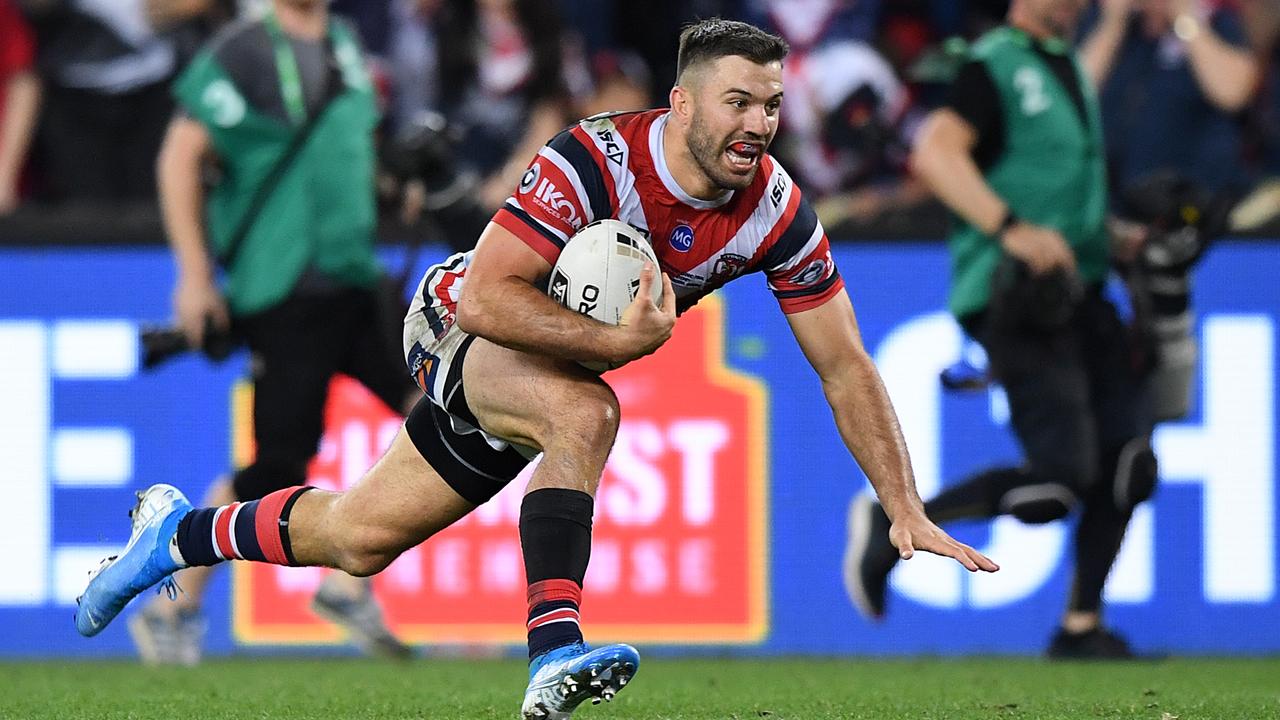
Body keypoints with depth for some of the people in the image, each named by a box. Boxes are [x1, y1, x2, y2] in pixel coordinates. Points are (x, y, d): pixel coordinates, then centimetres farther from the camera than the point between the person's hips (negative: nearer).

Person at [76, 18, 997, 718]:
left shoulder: (778, 211, -16)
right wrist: (617, 341, -43)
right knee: (584, 411, -37)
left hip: (566, 363, 7)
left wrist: (908, 510, -15)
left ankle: (180, 531, 27)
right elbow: (488, 297, -36)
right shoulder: (592, 161, -32)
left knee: (357, 539, 5)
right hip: (465, 331, -7)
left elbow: (847, 368, -10)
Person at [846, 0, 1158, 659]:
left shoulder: (1068, 68, 20)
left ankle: (1081, 628, 10)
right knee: (1059, 479, -15)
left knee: (1126, 463, 0)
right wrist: (1012, 230, -31)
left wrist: (1121, 242, 17)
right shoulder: (995, 65, -7)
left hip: (1078, 292, 9)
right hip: (1015, 299, -9)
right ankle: (894, 523, 0)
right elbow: (934, 153, -22)